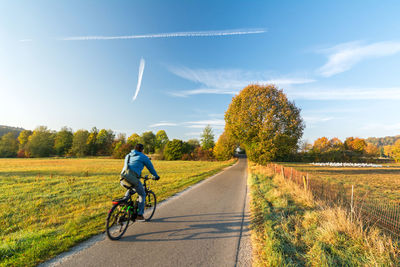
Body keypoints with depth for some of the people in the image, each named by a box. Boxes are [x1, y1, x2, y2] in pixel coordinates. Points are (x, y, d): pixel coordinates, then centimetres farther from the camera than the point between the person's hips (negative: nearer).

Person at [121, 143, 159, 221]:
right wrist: (156, 176, 30)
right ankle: (140, 215, 15)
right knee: (142, 195, 13)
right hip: (133, 178, -6)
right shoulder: (143, 157, 7)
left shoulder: (128, 156, 25)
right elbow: (150, 167, 14)